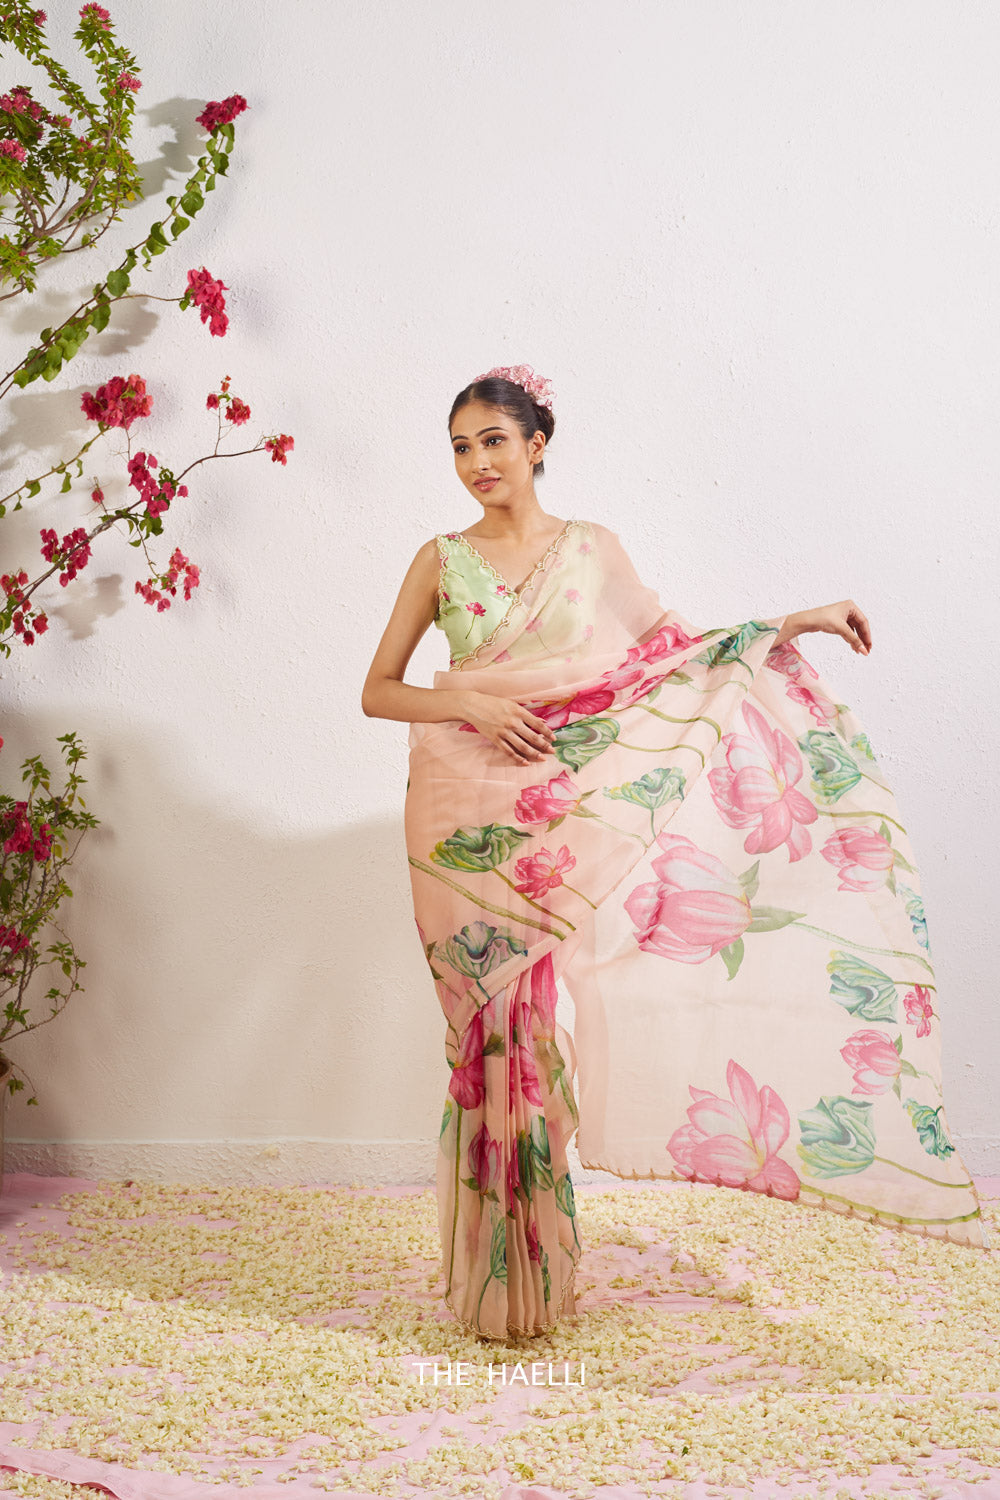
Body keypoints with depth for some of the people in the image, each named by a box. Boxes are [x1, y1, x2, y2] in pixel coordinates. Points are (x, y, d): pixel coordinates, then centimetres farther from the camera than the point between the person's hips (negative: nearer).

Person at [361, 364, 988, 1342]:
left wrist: (797, 622, 12)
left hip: (561, 802, 0)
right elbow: (377, 691, 6)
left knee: (530, 1017, -2)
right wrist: (471, 704, -10)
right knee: (488, 1020, 0)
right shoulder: (441, 560, 7)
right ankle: (495, 1279, 11)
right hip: (465, 809, 0)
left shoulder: (590, 548, 9)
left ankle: (531, 1278, 11)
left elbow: (673, 644, 16)